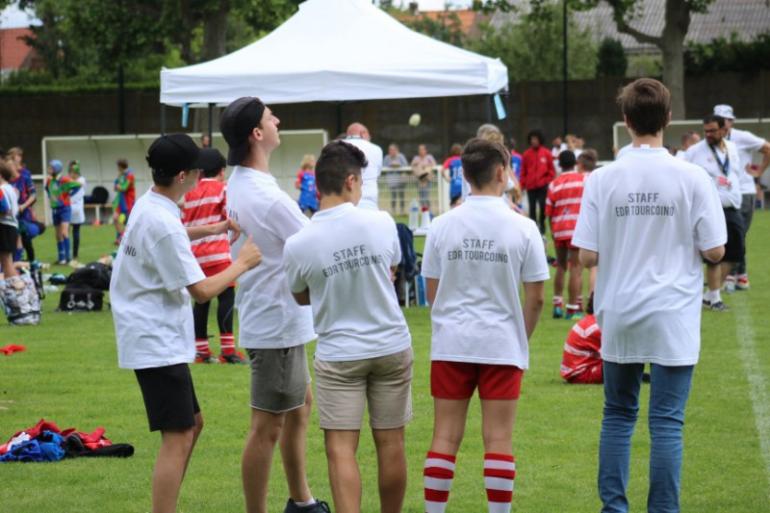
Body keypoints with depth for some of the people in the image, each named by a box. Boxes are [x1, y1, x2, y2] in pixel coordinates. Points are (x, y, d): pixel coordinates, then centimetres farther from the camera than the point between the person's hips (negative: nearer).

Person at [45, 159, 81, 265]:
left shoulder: (64, 180, -15)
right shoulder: (49, 180, 3)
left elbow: (77, 185, -17)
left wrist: (69, 194, -13)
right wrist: (50, 197, 10)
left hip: (65, 208, -7)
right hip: (55, 209, 7)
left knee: (64, 233, -17)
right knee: (58, 235, 11)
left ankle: (67, 257, -15)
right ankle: (61, 258, 17)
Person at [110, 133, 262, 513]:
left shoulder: (149, 204, 8)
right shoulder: (164, 225, -22)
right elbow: (202, 290, -20)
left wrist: (213, 229, 21)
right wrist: (242, 263, -7)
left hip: (154, 336, 10)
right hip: (159, 342, -10)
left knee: (191, 425, 18)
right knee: (177, 438, -11)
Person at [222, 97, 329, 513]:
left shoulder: (236, 184, 6)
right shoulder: (269, 197, -24)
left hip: (264, 317, 10)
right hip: (277, 322, -10)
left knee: (300, 403, 23)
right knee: (268, 426, -3)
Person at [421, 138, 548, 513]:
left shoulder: (442, 226, -1)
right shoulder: (522, 228, -6)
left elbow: (432, 292, 5)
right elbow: (535, 299, -3)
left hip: (451, 345, 2)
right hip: (503, 345, -2)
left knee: (445, 437, 6)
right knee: (498, 440, 2)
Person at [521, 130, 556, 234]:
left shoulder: (546, 153, 1)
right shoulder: (526, 154, 3)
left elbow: (551, 170, 6)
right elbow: (523, 171, 6)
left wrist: (548, 181, -3)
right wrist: (523, 184, 1)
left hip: (543, 186, -1)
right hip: (531, 186, 1)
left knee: (543, 207, -6)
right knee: (532, 208, 5)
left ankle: (542, 228, 6)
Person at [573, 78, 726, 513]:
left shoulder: (603, 179, -4)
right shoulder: (692, 179, -9)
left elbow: (588, 256, -5)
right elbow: (714, 252, -6)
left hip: (619, 316, 2)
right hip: (673, 319, -2)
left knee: (618, 415, 15)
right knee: (667, 422, 1)